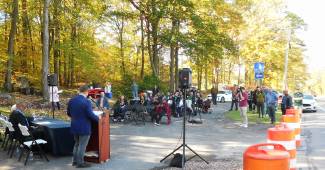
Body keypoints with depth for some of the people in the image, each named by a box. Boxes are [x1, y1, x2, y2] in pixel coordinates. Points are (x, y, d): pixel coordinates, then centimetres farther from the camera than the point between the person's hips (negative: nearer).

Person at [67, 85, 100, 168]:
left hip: (74, 127, 7)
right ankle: (80, 163, 11)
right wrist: (98, 118, -1)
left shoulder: (71, 100, 3)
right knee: (82, 145, 3)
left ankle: (75, 161, 27)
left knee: (77, 144, 20)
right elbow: (90, 115, -20)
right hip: (84, 128, -7)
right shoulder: (86, 102, -19)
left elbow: (68, 113, 12)